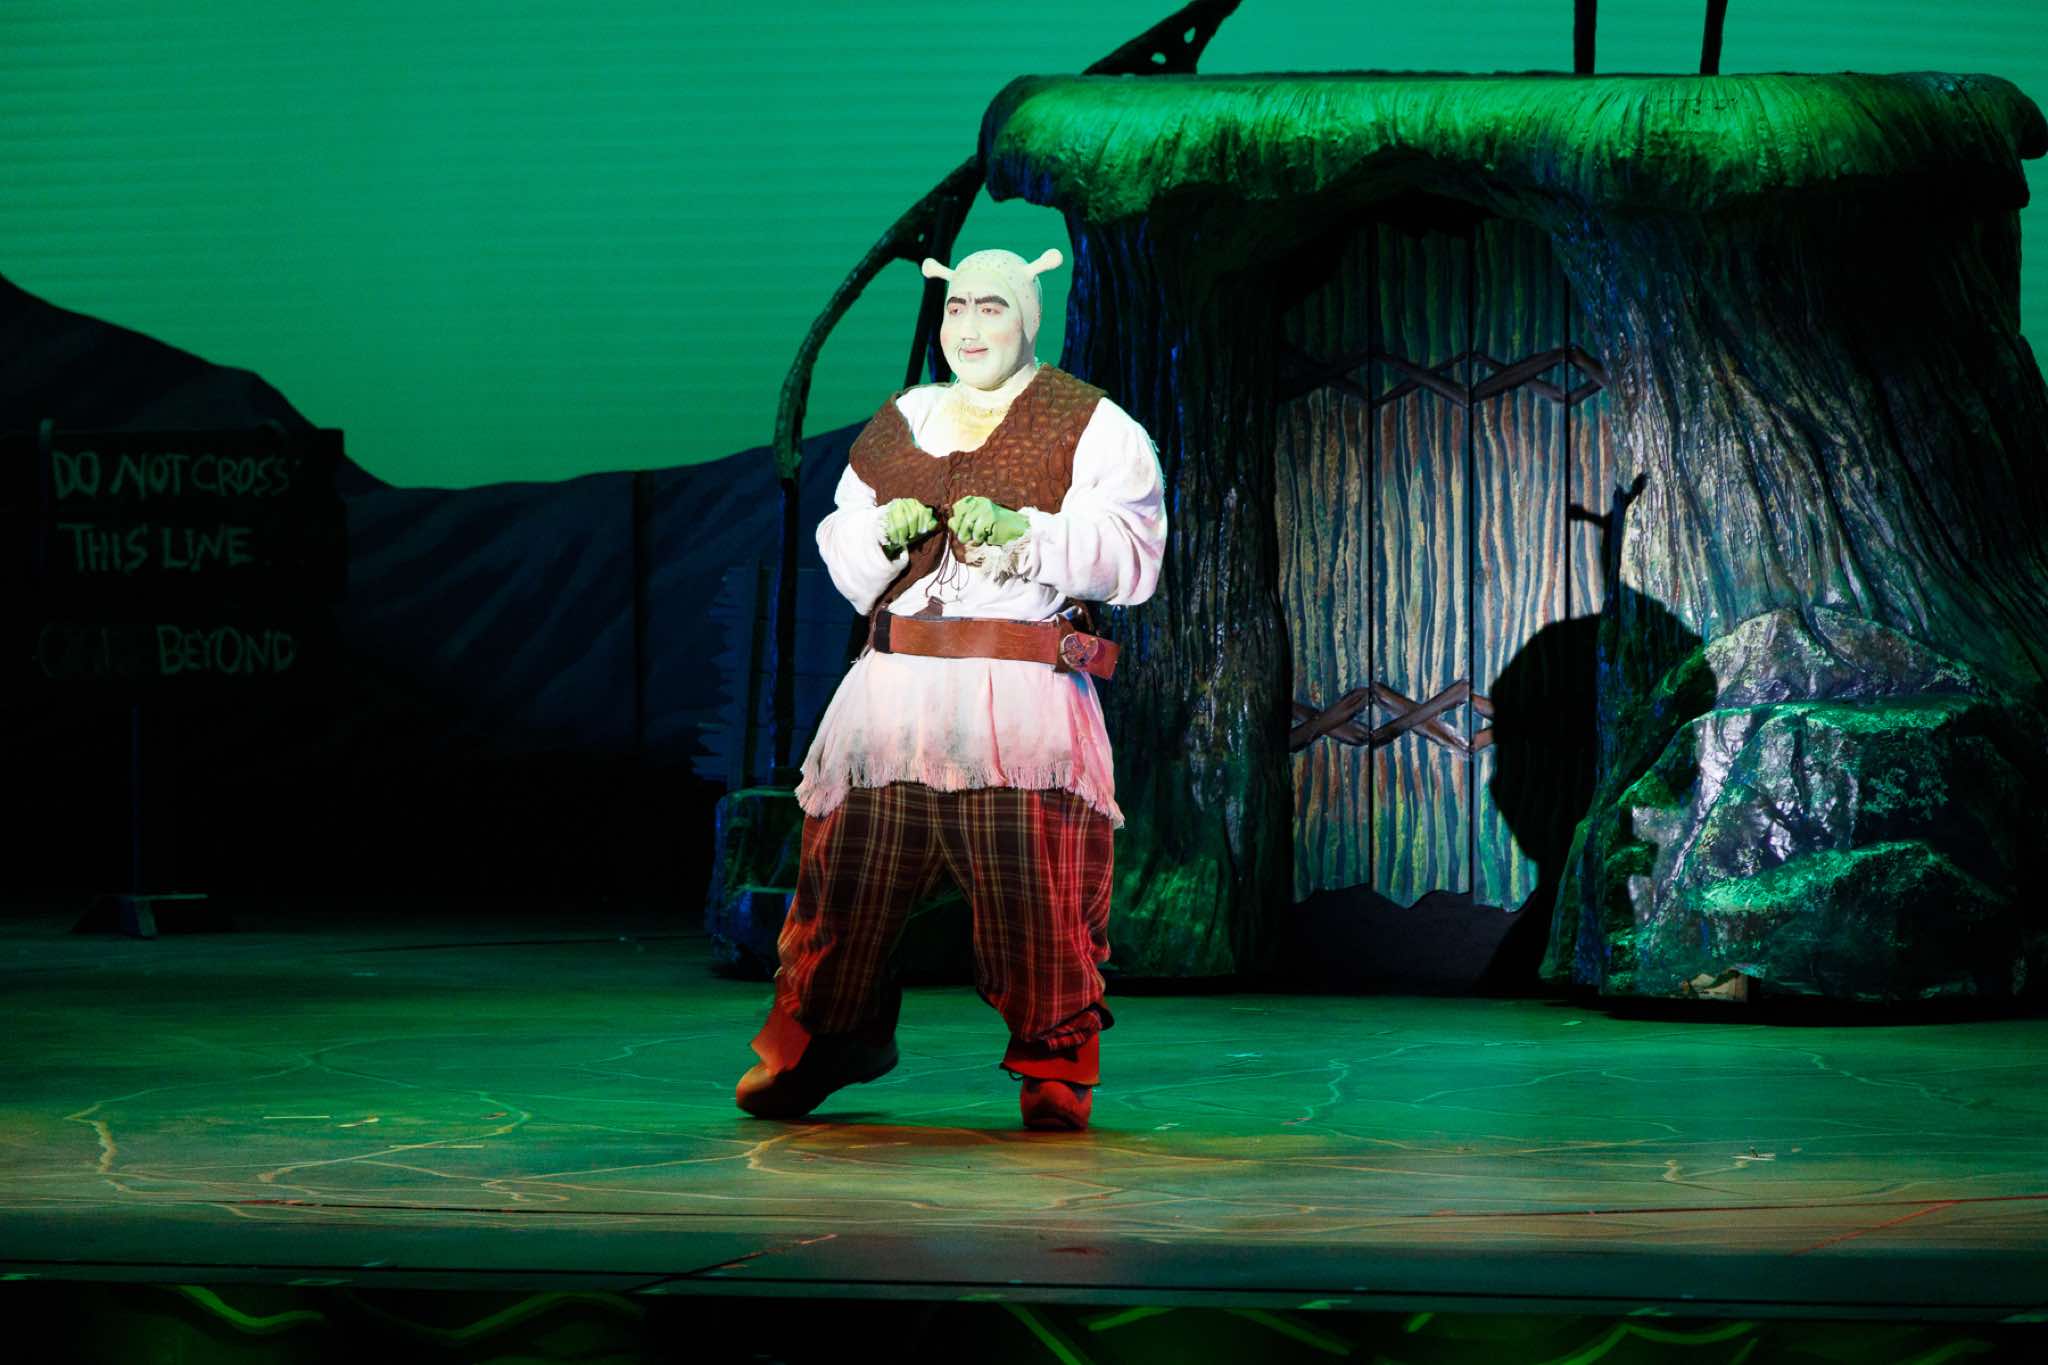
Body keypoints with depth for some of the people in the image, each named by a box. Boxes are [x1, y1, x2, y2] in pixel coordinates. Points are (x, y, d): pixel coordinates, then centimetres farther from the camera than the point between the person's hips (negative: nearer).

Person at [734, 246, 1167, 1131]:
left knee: (1034, 889, -10)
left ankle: (1054, 1076, 0)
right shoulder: (899, 425, 20)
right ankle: (813, 1051, 14)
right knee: (852, 864, 1)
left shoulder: (1092, 427, 6)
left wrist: (1022, 529, -16)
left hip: (1022, 693, -4)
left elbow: (1130, 558, -4)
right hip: (895, 688, 4)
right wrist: (883, 532, 0)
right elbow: (841, 554, 22)